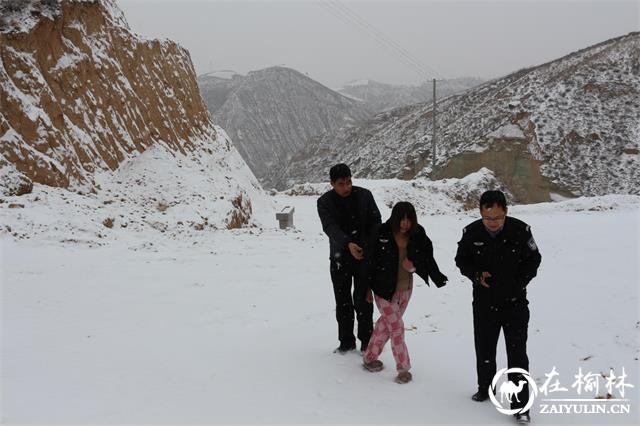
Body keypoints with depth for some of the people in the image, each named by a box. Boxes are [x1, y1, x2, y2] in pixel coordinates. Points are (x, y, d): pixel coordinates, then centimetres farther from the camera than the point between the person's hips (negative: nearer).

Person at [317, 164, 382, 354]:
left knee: (363, 300, 0)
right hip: (340, 258, 1)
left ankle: (366, 341, 12)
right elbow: (330, 227, -20)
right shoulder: (325, 202, -6)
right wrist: (348, 244, -38)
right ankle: (346, 342, 20)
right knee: (343, 302, 8)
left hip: (364, 255, -1)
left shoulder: (364, 195, -1)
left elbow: (375, 221, 0)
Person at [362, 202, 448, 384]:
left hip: (405, 288, 4)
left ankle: (370, 358, 32)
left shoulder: (418, 235, -8)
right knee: (396, 327, -4)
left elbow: (428, 258, 0)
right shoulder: (382, 234, -18)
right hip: (385, 289, -4)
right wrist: (367, 287, -7)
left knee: (386, 323, 16)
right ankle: (403, 368, 7)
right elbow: (370, 261, -11)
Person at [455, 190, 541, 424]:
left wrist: (519, 282, -13)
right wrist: (476, 275, -15)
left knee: (517, 353, -3)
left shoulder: (521, 230, -17)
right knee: (484, 349, 16)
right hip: (484, 302, 2)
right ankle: (485, 388, 39)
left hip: (515, 303, -2)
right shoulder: (471, 232, -12)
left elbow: (533, 260, -2)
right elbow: (461, 260, 3)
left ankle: (521, 406, 6)